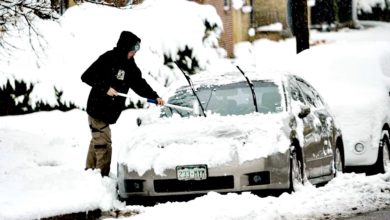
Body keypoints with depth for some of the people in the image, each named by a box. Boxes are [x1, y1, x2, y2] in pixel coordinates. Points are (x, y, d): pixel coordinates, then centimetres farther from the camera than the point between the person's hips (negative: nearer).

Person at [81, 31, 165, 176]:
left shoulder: (129, 64, 7)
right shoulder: (108, 59, -15)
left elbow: (139, 83, 8)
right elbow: (87, 76, -17)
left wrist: (154, 97, -5)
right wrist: (106, 88, -23)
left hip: (110, 111, 8)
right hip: (98, 109, -8)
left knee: (97, 142, 17)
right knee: (103, 144, -8)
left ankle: (89, 171, 27)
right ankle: (103, 176, -5)